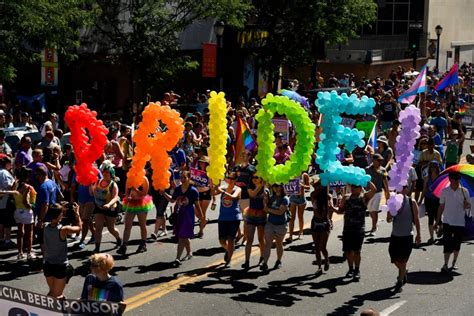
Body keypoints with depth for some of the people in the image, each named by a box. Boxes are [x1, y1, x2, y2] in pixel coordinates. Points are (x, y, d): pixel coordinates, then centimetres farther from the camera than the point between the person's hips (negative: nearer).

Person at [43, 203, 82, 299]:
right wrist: (76, 213, 6)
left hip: (48, 265, 6)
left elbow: (55, 222, 19)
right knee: (56, 295, 6)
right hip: (60, 266, -6)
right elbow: (79, 227, -4)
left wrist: (61, 209, 12)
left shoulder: (46, 227, -6)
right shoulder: (64, 230, -22)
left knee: (52, 291, 23)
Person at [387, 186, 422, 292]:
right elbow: (388, 220, 0)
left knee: (402, 260, -3)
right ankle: (403, 273, 38)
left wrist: (418, 234, 1)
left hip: (407, 236, -3)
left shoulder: (411, 202, -4)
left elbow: (416, 219, 2)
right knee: (395, 260, 8)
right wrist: (390, 215, -23)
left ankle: (400, 282, 10)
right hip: (395, 235, 3)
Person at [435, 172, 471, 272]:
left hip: (460, 222, 1)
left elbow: (468, 206, 0)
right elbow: (441, 207, 5)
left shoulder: (464, 191, -3)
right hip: (447, 222, -1)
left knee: (457, 245, 10)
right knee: (447, 244, -6)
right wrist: (437, 221, 6)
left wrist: (467, 205, -25)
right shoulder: (444, 191, -2)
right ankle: (445, 264, -2)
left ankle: (454, 263, 25)